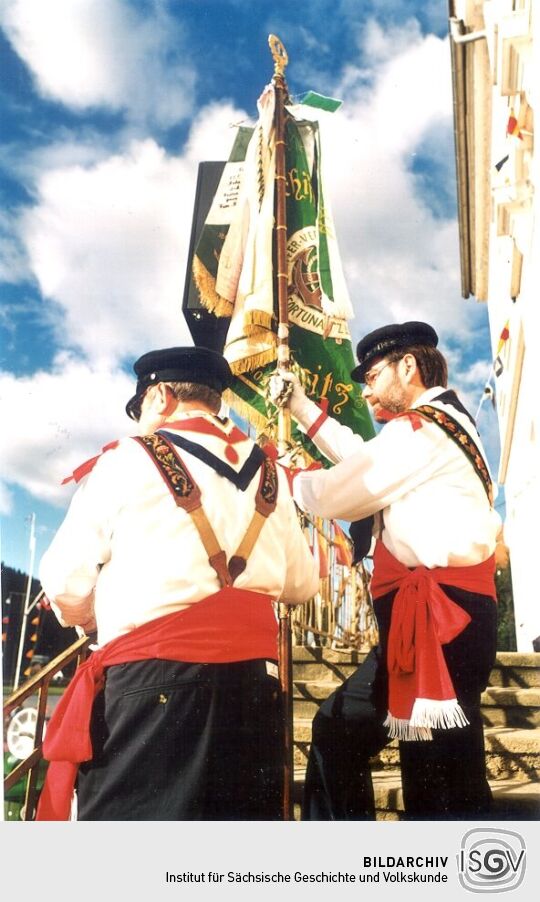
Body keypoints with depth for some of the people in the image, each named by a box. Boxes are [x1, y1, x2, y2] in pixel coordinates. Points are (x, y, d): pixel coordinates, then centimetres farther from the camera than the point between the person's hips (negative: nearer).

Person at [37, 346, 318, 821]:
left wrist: (94, 619, 23)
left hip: (154, 675, -5)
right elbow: (301, 583, 17)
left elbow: (67, 582, 1)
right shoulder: (268, 473, 12)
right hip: (253, 672, 5)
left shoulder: (129, 459, -1)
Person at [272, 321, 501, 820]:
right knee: (338, 728, 17)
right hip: (426, 616, 11)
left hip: (441, 618, -11)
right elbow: (363, 461, 28)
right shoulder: (439, 423, 21)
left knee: (441, 786, -3)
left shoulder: (421, 426, -11)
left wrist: (288, 477, 13)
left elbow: (337, 496, -8)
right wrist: (304, 409, 28)